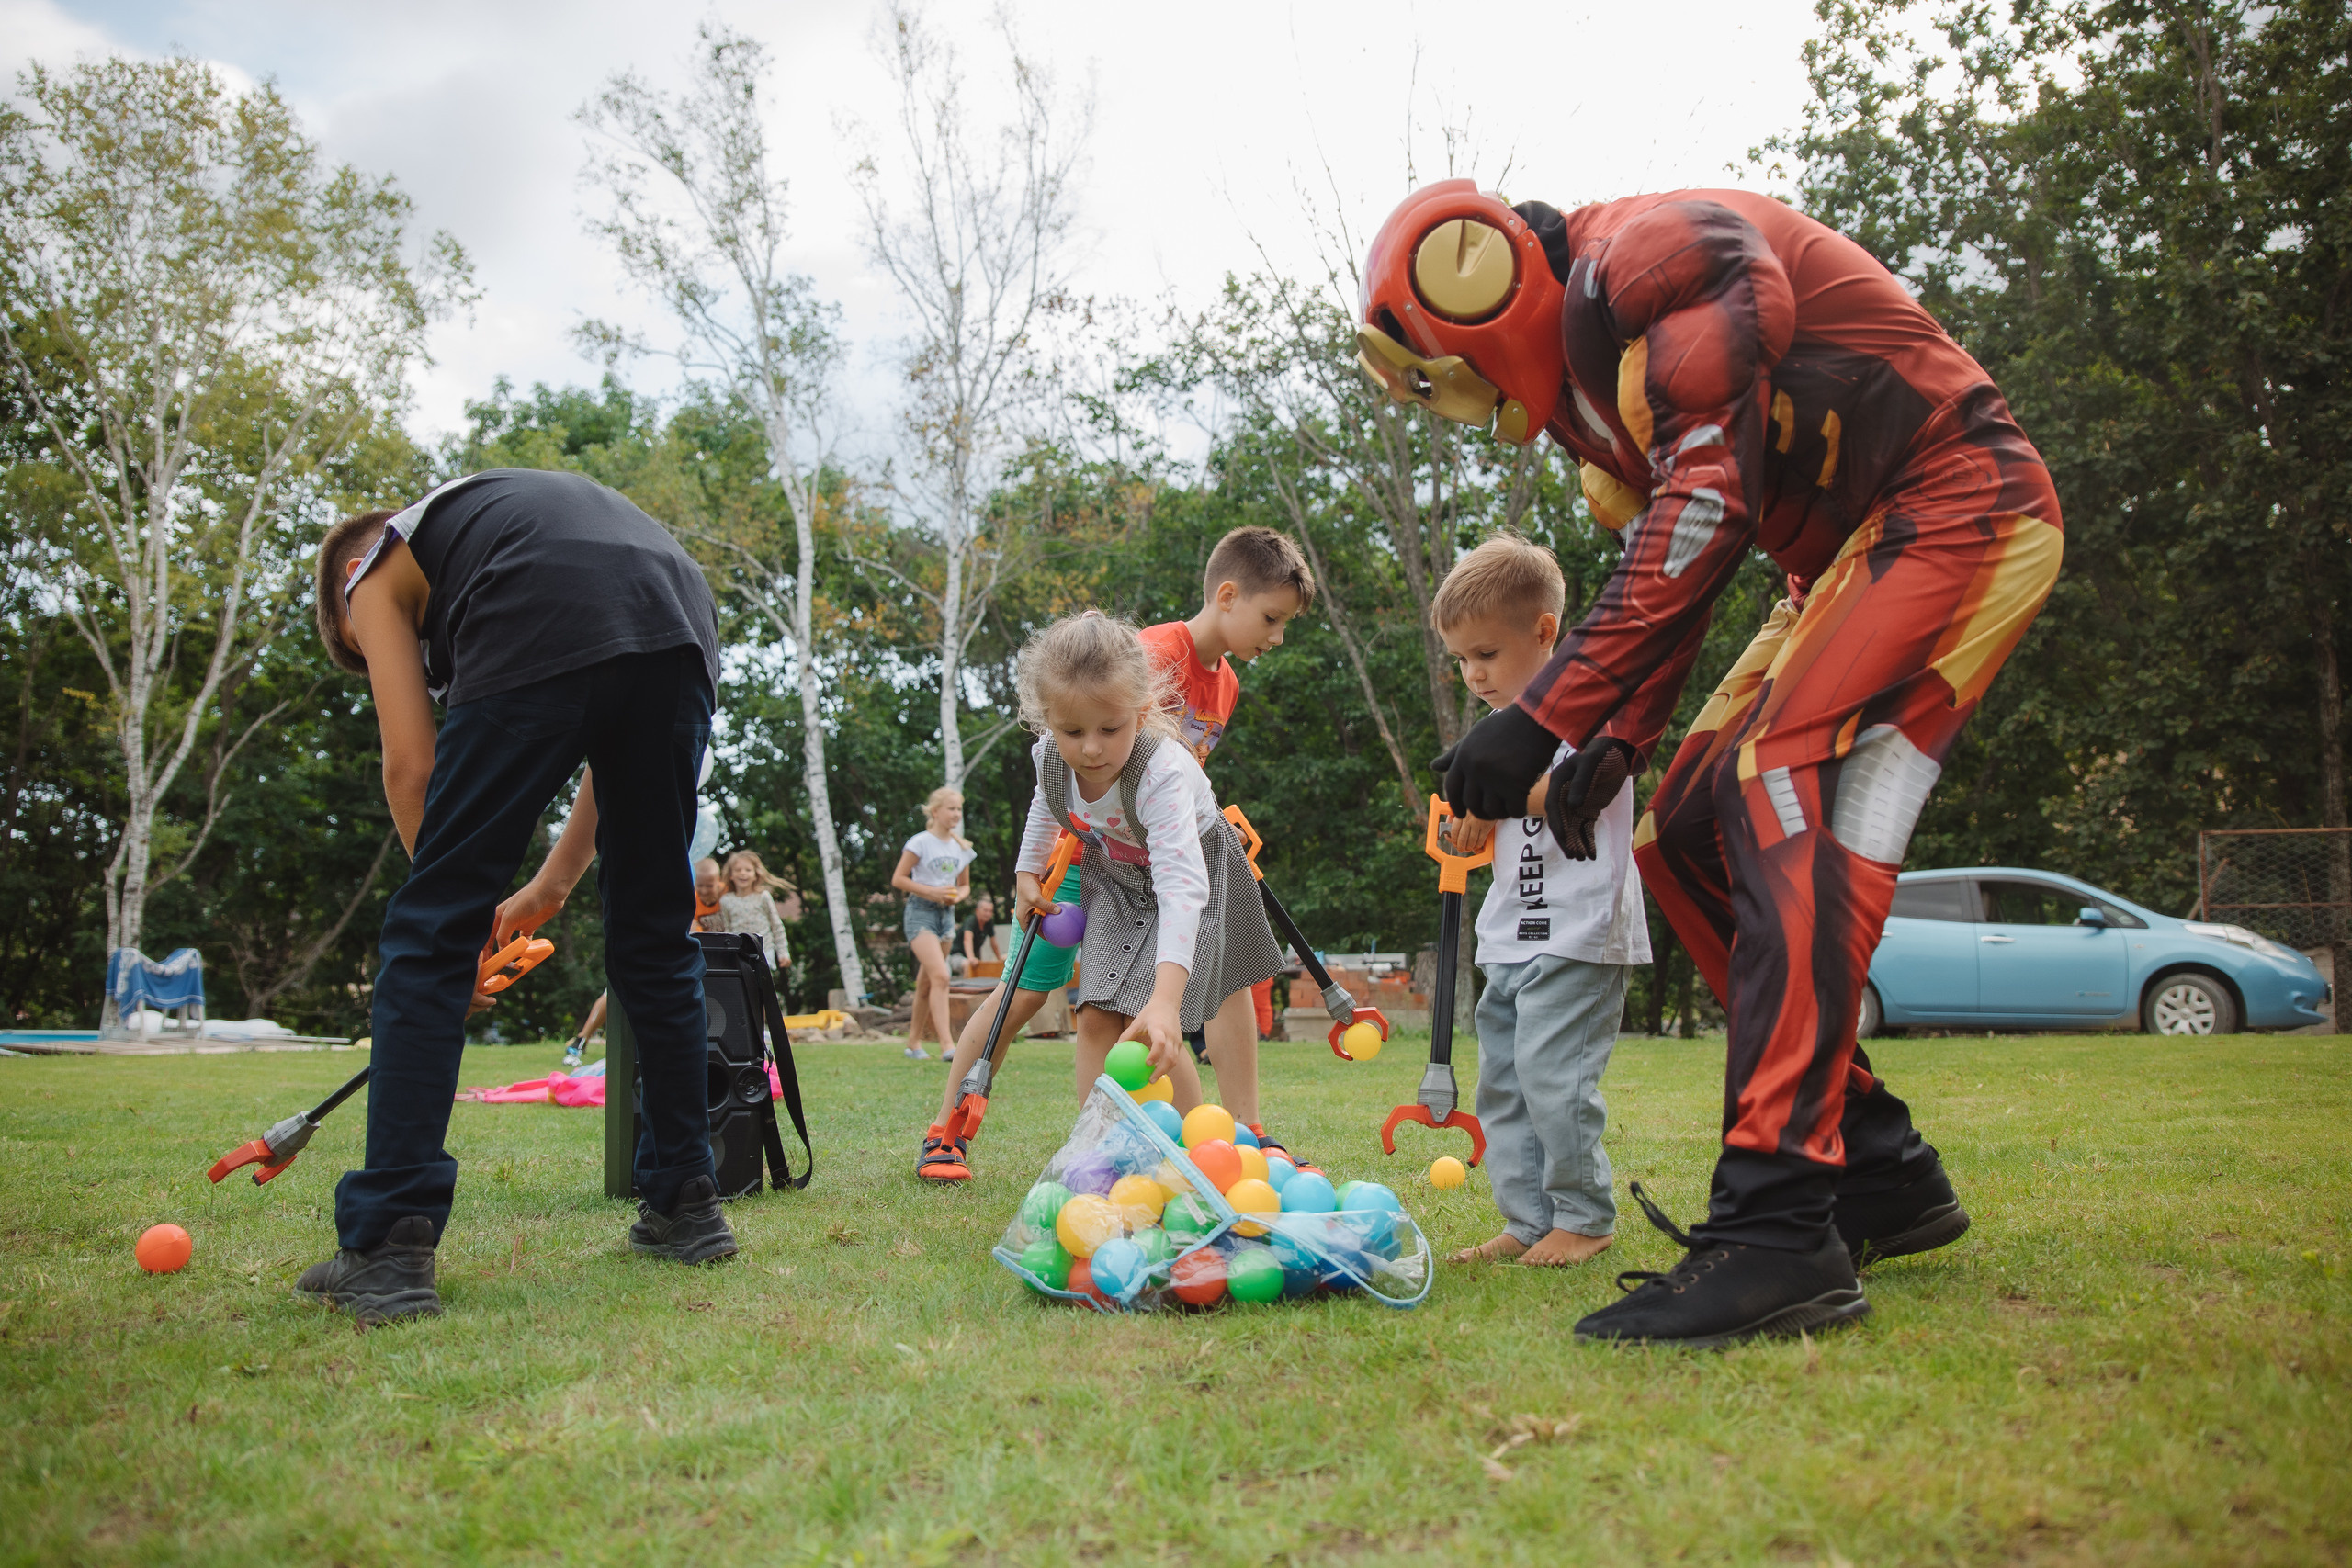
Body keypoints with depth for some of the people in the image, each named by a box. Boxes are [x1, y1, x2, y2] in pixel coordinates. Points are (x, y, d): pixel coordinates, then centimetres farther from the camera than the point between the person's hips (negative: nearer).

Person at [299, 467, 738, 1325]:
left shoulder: (376, 569, 26)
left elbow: (411, 763, 12)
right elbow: (620, 747, 33)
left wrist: (460, 905, 23)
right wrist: (553, 884, 34)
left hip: (547, 642, -6)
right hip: (683, 635, 6)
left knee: (429, 934, 2)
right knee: (656, 939, 18)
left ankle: (387, 1248, -2)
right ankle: (685, 1205, 24)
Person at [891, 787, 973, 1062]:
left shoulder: (962, 848, 10)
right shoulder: (920, 843, -8)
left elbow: (964, 885, 20)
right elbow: (898, 879, -8)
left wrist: (957, 896, -4)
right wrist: (932, 891, -17)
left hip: (947, 915, 6)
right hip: (921, 912, -6)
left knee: (926, 982, 11)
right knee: (940, 976, -20)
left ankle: (913, 1043, 22)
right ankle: (946, 1046, -23)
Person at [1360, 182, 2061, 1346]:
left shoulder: (1653, 254, -17)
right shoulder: (1588, 369, 13)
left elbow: (1708, 507, -26)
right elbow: (1665, 570, 13)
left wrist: (1547, 715, -27)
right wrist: (1615, 742, -2)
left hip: (1959, 504, -10)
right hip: (1857, 553, 10)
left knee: (1788, 797, -26)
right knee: (1687, 837, 3)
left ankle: (1778, 1236, -30)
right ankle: (1880, 1170, 9)